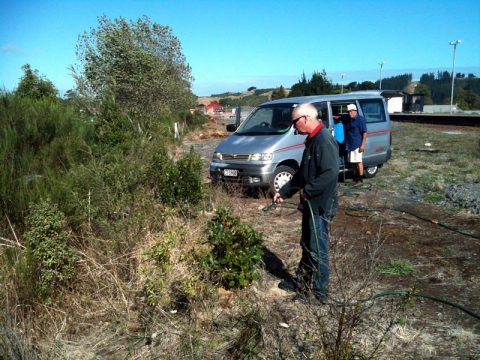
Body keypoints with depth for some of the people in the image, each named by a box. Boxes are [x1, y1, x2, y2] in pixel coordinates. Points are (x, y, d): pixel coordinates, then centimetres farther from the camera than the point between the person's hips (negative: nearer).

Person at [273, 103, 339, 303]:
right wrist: (283, 192, 18)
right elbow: (301, 173, 20)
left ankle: (320, 292, 17)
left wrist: (308, 190, -21)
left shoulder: (324, 140, -19)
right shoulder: (312, 140, 13)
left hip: (320, 206, -10)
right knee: (307, 246, 20)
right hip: (310, 204, 10)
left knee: (318, 250, 2)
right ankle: (301, 282, 36)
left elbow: (331, 173, -30)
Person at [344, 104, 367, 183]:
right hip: (350, 145, 7)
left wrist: (363, 145, -17)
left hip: (358, 145, -7)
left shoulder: (360, 119, -9)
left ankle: (360, 178, 2)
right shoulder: (349, 120, 12)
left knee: (359, 161, -4)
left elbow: (364, 133, -11)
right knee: (353, 162, 13)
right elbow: (347, 133, 24)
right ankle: (355, 177, 22)